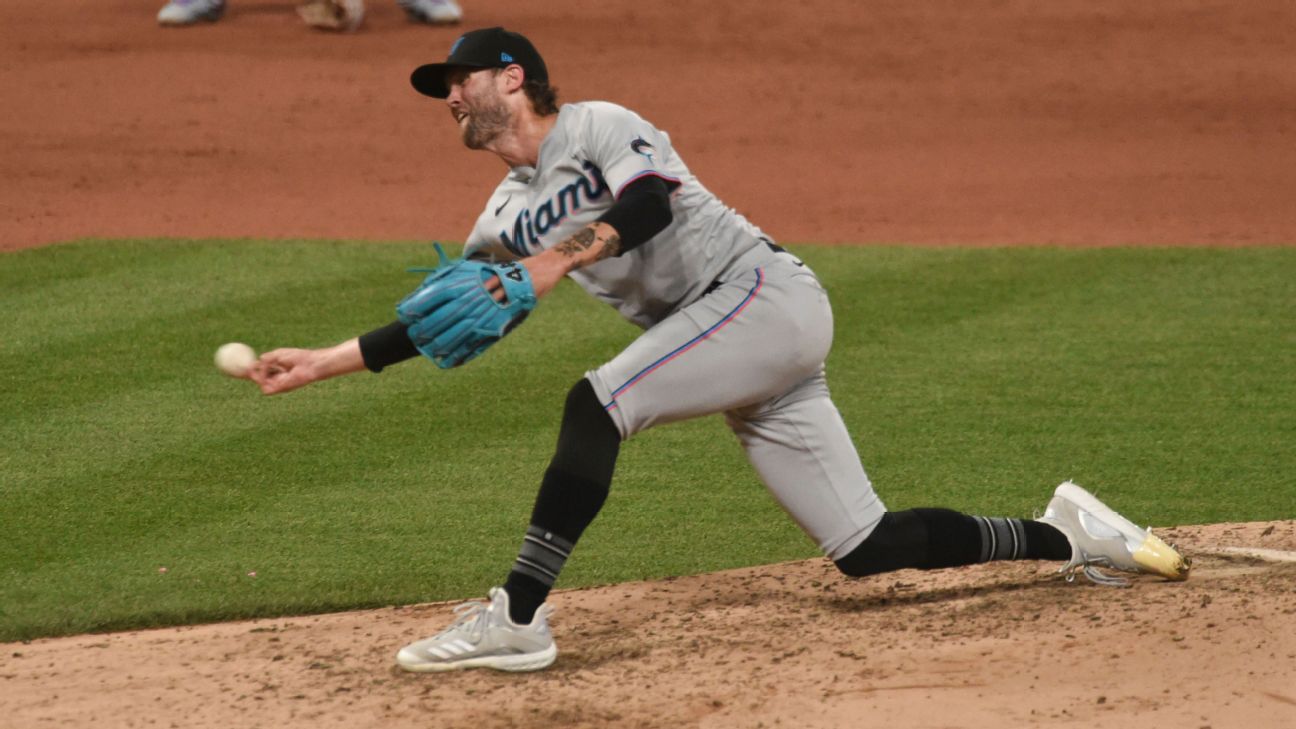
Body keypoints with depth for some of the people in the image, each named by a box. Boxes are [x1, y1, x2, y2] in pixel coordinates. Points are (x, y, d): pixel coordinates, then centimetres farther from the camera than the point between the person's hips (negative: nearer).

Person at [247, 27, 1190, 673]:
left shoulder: (597, 126, -5)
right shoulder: (507, 218, 19)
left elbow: (652, 200, -24)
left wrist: (563, 261, -35)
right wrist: (326, 362, 13)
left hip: (768, 295, -9)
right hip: (744, 351, 9)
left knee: (594, 406, -24)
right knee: (866, 548, 1)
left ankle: (519, 619, -25)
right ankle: (1067, 537, 14)